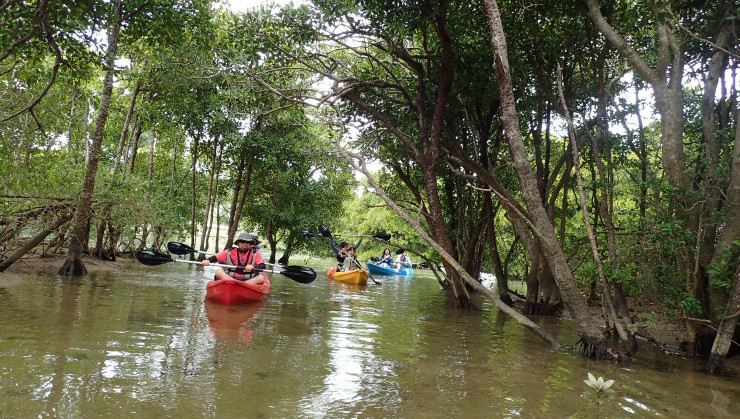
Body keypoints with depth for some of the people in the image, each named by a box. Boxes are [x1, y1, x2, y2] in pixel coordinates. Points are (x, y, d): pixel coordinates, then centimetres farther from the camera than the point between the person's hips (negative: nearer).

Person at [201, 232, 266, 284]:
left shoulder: (255, 253, 5)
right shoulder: (230, 252, 10)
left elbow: (263, 266, -8)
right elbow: (215, 257, 6)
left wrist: (253, 268, -28)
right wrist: (207, 260, -16)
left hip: (249, 280, -1)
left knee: (261, 277, -28)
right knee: (218, 272, -22)